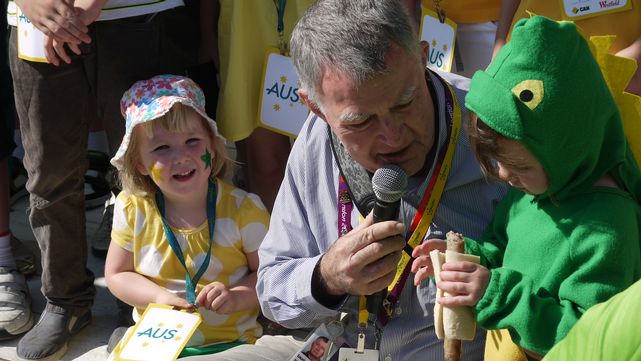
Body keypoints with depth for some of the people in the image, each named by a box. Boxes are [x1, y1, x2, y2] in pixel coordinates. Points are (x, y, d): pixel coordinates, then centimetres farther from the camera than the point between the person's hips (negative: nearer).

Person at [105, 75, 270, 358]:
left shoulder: (243, 209, -8)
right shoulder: (132, 208, -2)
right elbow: (117, 274, 8)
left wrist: (236, 297, -17)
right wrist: (160, 297, -9)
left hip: (230, 343, -2)